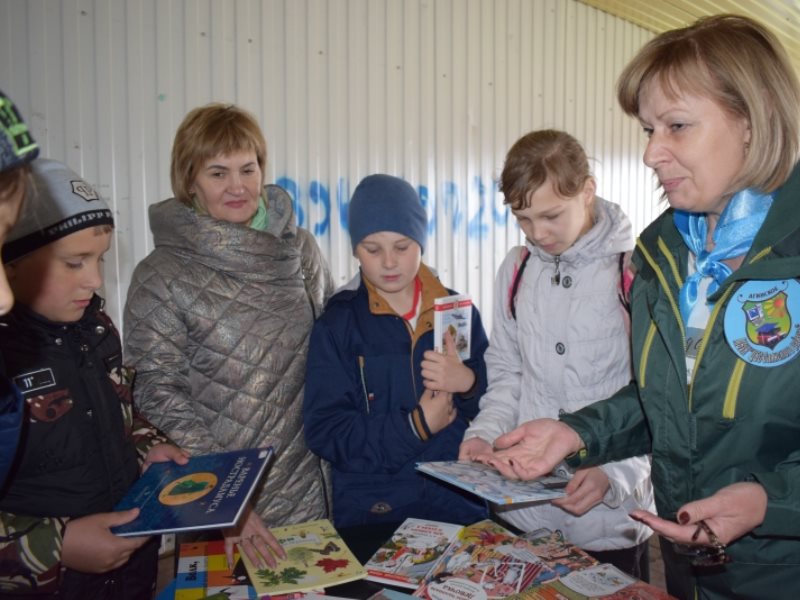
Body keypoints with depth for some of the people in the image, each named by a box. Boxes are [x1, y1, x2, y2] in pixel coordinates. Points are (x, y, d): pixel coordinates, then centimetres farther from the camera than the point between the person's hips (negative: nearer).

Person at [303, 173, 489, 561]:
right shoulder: (337, 322, -5)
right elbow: (324, 432, -11)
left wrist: (468, 384, -17)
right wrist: (414, 427, -18)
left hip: (461, 506, 3)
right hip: (371, 516, -2)